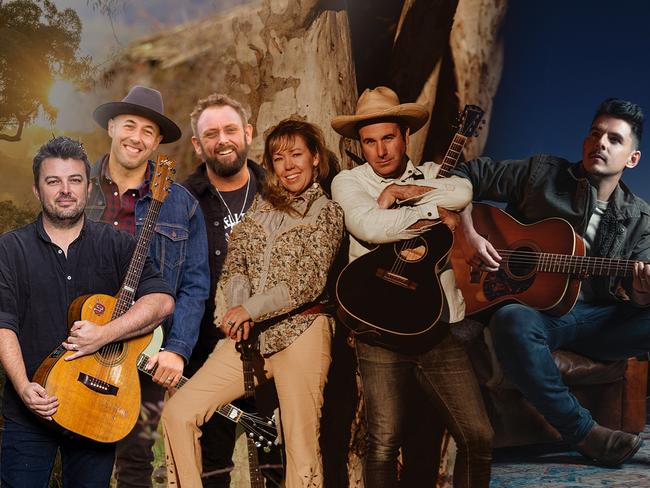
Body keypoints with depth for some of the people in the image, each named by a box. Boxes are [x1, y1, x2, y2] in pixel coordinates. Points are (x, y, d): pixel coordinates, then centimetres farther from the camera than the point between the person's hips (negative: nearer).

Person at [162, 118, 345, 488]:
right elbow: (235, 264, 8)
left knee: (302, 449, -5)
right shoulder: (261, 206, 15)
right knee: (178, 413, -4)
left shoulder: (327, 212, 1)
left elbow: (310, 281, -10)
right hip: (251, 335, 5)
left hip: (300, 333, -5)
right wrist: (237, 311, -11)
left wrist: (251, 309, -17)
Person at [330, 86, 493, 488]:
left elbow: (462, 193, -10)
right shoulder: (348, 182, 6)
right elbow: (370, 226, -15)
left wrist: (398, 193, -10)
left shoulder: (432, 175, 14)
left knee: (478, 436, -2)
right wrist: (435, 211, -6)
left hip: (439, 326, 3)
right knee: (385, 441, -9)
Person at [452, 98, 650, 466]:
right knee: (513, 321, -40)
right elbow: (462, 177, 4)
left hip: (594, 319, 3)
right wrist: (470, 236, -10)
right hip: (533, 308, -2)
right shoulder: (541, 173, 3)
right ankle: (585, 433, -27)